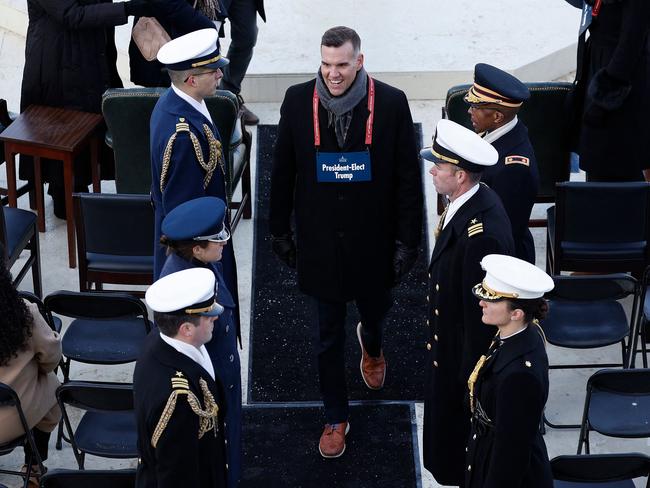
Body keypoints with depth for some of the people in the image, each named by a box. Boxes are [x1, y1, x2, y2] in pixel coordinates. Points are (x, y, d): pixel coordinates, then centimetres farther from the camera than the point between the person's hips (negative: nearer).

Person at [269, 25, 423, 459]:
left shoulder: (391, 104, -14)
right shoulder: (298, 101, -9)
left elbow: (408, 178, -8)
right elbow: (283, 172, 1)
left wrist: (408, 240, -7)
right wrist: (281, 230, 6)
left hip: (374, 240, 0)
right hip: (320, 242, 0)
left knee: (376, 312, 24)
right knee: (327, 337, 10)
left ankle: (372, 346, 61)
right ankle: (336, 418, 29)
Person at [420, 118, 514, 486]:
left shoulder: (482, 234, -33)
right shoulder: (474, 200, -3)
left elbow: (481, 315, -26)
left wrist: (470, 379, -17)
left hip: (465, 358, -9)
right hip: (450, 347, 9)